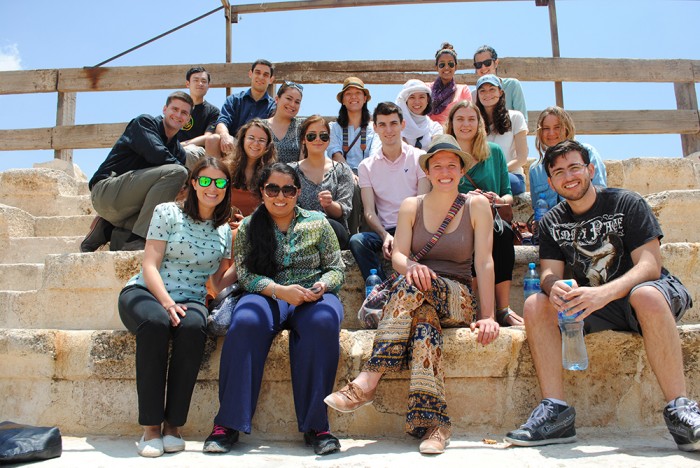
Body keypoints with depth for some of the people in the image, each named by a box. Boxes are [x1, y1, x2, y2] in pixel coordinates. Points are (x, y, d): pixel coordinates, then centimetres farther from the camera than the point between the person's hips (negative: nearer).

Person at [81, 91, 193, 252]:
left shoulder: (179, 151, 17)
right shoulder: (144, 122, -1)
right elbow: (157, 154, -20)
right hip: (106, 190, -8)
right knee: (175, 172, -24)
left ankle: (107, 230, 3)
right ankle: (137, 240, -28)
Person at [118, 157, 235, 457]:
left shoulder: (224, 230, 11)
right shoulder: (168, 212, 0)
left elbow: (218, 283, 12)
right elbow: (150, 266, -7)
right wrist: (167, 303, -21)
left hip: (189, 302, 2)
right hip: (145, 293, -2)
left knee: (193, 328, -35)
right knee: (156, 322, -38)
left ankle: (174, 425, -25)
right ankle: (151, 426, -29)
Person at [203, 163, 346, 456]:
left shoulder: (317, 223, 12)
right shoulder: (248, 227, 11)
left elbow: (337, 269, 11)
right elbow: (244, 274, 1)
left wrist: (322, 285, -12)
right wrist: (280, 290, -16)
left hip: (313, 297, 0)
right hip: (267, 296, 0)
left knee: (322, 322, -36)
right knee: (246, 323, -35)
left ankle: (315, 424, -29)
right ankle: (229, 423, -25)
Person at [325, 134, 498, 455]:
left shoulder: (476, 206, 3)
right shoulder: (411, 206, 9)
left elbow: (484, 263, -4)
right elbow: (397, 255, -3)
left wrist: (488, 316, -13)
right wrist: (410, 266, -28)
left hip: (459, 300, -2)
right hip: (419, 300, 2)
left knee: (413, 284, -33)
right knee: (424, 322, -34)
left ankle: (368, 380, -38)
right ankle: (433, 422, -35)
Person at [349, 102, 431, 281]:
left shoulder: (419, 158, 7)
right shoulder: (367, 166, 12)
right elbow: (369, 211, 3)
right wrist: (385, 236, -17)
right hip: (385, 231, 2)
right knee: (356, 241, -29)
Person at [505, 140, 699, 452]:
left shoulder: (627, 204, -8)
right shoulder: (551, 223, 5)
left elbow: (650, 265, -17)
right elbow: (550, 273, -2)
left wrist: (603, 293, -36)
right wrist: (555, 287, -30)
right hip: (590, 306, 4)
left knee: (646, 295, -38)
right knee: (535, 305, -21)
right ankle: (556, 411, -24)